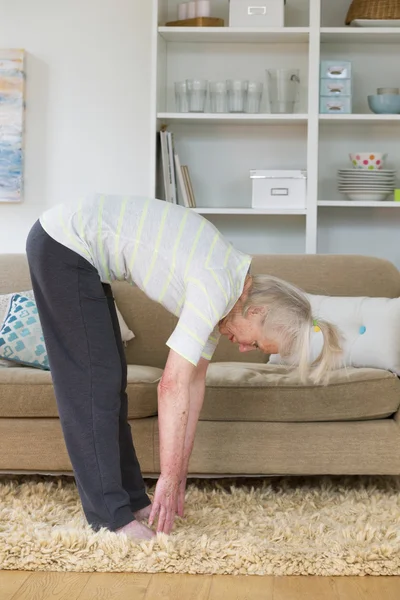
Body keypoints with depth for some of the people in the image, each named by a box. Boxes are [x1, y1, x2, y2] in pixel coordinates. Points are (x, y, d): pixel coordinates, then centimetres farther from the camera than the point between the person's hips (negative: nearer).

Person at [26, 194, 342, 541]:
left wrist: (179, 476, 9)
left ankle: (131, 500, 19)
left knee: (111, 380, 10)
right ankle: (109, 516, 1)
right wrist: (169, 479, -17)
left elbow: (194, 381, 7)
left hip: (82, 253, 9)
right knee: (93, 383, -6)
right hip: (63, 244, -9)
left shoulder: (223, 290, 3)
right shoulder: (217, 288, -23)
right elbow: (173, 387, -24)